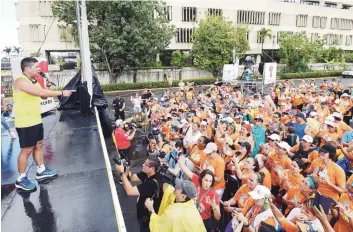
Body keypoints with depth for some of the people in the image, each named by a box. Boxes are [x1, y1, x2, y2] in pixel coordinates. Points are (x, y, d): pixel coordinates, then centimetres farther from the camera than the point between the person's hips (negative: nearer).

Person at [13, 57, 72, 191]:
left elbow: (43, 95, 9)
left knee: (38, 145, 18)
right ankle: (21, 179, 13)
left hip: (36, 120, 9)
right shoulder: (21, 81, -19)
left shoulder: (33, 81, 10)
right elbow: (41, 92, -29)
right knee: (27, 150, -1)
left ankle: (41, 170, 33)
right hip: (25, 123, -9)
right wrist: (61, 93, -23)